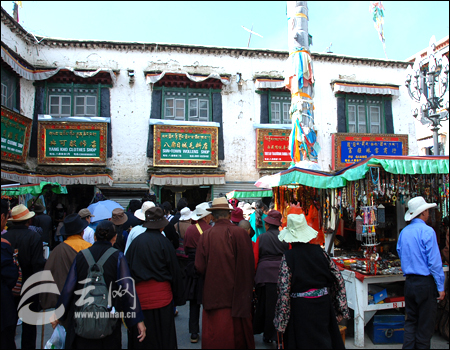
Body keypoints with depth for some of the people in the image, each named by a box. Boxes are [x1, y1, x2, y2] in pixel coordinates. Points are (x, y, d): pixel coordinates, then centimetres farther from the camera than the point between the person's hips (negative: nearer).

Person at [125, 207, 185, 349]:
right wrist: (178, 297, 7)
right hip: (161, 295, -3)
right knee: (163, 334, 10)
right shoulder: (163, 242, -11)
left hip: (139, 295, 3)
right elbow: (175, 270, -5)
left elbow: (127, 269, 3)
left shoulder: (136, 241, -4)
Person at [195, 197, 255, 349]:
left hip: (214, 291, -1)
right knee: (238, 330, 18)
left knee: (215, 337, 10)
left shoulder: (206, 235, -11)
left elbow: (200, 267, -7)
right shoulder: (241, 233, -10)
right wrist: (247, 285, 14)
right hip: (238, 295, 1)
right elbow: (250, 264, -3)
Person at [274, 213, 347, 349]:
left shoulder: (288, 257, -14)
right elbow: (338, 279, 0)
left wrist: (280, 321, -7)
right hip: (323, 304, 4)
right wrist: (340, 308, 10)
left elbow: (284, 291, -15)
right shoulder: (319, 251, -4)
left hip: (300, 307, -4)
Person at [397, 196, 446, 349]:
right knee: (425, 325, 6)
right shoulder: (427, 231, -14)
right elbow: (434, 261, -15)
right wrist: (440, 287, -9)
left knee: (411, 321, 15)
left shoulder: (403, 232, 6)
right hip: (426, 283, -6)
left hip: (409, 282, 6)